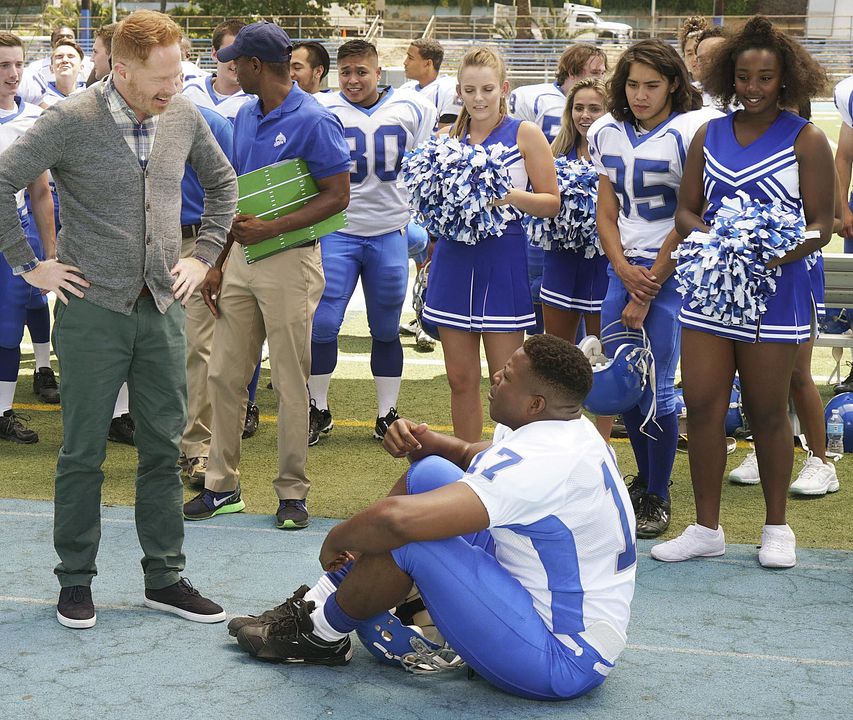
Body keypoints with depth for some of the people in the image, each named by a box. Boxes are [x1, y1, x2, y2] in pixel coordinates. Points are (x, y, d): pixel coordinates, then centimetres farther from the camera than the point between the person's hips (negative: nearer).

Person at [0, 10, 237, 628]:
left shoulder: (184, 117, 3)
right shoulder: (71, 121, -11)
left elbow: (223, 182, 19)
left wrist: (204, 257, 11)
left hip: (164, 307, 4)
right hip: (93, 310, -4)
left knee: (164, 448, 8)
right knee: (84, 452, 5)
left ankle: (165, 578, 19)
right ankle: (76, 579, 19)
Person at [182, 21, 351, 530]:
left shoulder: (314, 121, -12)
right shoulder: (246, 117, 12)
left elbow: (338, 196, -13)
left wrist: (271, 229, -21)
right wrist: (218, 265, 13)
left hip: (289, 262, -7)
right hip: (240, 259, 8)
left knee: (291, 384, 0)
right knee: (224, 375, 8)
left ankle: (293, 492, 11)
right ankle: (222, 486, 18)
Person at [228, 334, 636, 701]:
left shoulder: (543, 461, -29)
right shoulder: (564, 427, 1)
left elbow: (397, 519, -37)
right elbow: (473, 457, 20)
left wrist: (336, 540, -15)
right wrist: (422, 440, -3)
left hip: (563, 662, -10)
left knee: (406, 537, -22)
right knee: (429, 473, 7)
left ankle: (321, 637, 7)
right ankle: (316, 604, 15)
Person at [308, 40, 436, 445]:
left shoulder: (412, 109, 2)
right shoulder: (321, 110, -3)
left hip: (391, 232, 2)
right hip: (337, 230, -1)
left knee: (386, 328, 9)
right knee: (322, 325, -6)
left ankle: (387, 415, 22)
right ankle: (318, 411, 13)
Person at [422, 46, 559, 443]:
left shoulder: (525, 134, -2)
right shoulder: (450, 138, 9)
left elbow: (552, 202, -3)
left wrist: (510, 195, -21)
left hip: (504, 259, -4)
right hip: (455, 258, 4)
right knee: (461, 380, 9)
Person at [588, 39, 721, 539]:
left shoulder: (690, 132, -12)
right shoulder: (608, 134, 7)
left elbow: (687, 223, -12)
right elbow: (607, 214, 10)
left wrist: (647, 295, -11)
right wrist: (624, 271, -8)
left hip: (673, 273, -6)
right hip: (624, 269, 6)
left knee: (656, 388, -6)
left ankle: (660, 497, 9)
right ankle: (643, 480, 27)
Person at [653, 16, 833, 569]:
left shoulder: (806, 140, -4)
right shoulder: (709, 136, 8)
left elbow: (821, 224, -8)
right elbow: (686, 211, 9)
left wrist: (772, 254, -25)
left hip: (774, 291, -4)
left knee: (768, 413, 7)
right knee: (702, 407, 2)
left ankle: (777, 526, 23)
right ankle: (707, 529, 15)